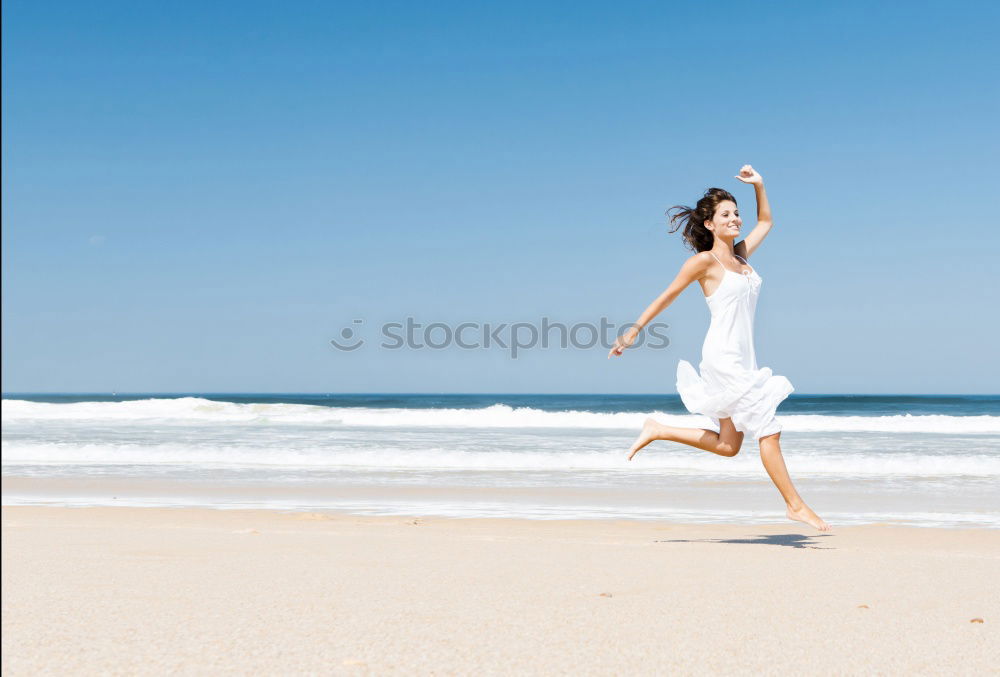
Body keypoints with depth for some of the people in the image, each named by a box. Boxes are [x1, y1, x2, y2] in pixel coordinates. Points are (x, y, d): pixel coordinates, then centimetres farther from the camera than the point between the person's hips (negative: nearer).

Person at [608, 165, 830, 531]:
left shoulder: (740, 255, 14)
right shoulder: (704, 261, -6)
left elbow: (765, 222, 30)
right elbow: (667, 296, -1)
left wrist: (758, 185, 17)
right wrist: (633, 331, 0)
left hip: (743, 360, 9)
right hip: (724, 356, -9)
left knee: (727, 445, 12)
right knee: (768, 431, -7)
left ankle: (658, 431, 22)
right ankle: (795, 505, 2)